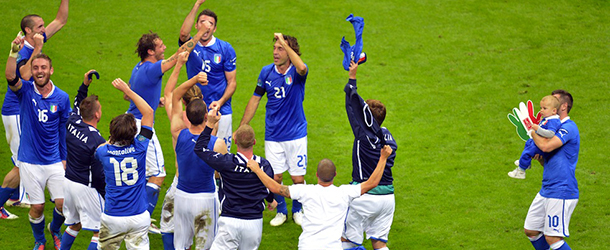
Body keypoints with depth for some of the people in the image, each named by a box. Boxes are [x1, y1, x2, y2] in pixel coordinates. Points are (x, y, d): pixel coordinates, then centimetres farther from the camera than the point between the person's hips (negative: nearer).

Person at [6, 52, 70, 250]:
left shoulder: (62, 98, -1)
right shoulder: (25, 90, -6)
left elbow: (65, 130, 9)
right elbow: (11, 77, -28)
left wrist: (65, 158, 9)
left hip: (55, 162, 1)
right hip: (30, 161, -1)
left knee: (63, 203, -1)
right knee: (37, 207, 2)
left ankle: (55, 230, 32)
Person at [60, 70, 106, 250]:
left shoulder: (72, 123, -3)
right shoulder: (97, 141, -22)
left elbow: (77, 105, 23)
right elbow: (100, 173, -17)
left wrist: (85, 85, 19)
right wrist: (107, 196, -4)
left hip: (69, 181, 8)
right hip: (86, 188, -8)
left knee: (74, 225, 22)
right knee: (100, 231, 1)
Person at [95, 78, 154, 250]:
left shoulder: (104, 152, -9)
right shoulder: (139, 148, -11)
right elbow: (148, 112, 0)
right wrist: (127, 90, 3)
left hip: (112, 218, 0)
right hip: (139, 216, 0)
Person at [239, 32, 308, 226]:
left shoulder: (297, 72, -11)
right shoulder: (267, 72, -1)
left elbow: (302, 68, -39)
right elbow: (255, 99, 9)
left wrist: (284, 43, -37)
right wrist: (241, 128, 9)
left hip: (296, 135, -2)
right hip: (273, 136, 2)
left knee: (298, 178, 2)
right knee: (275, 177, 3)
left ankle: (297, 210, 27)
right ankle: (281, 211, 26)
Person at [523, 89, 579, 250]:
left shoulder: (569, 128, -14)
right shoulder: (555, 128, 17)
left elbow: (546, 146, -29)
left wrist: (531, 129, -12)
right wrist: (538, 157, 3)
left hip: (561, 193, -10)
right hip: (546, 192, 10)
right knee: (531, 231, 13)